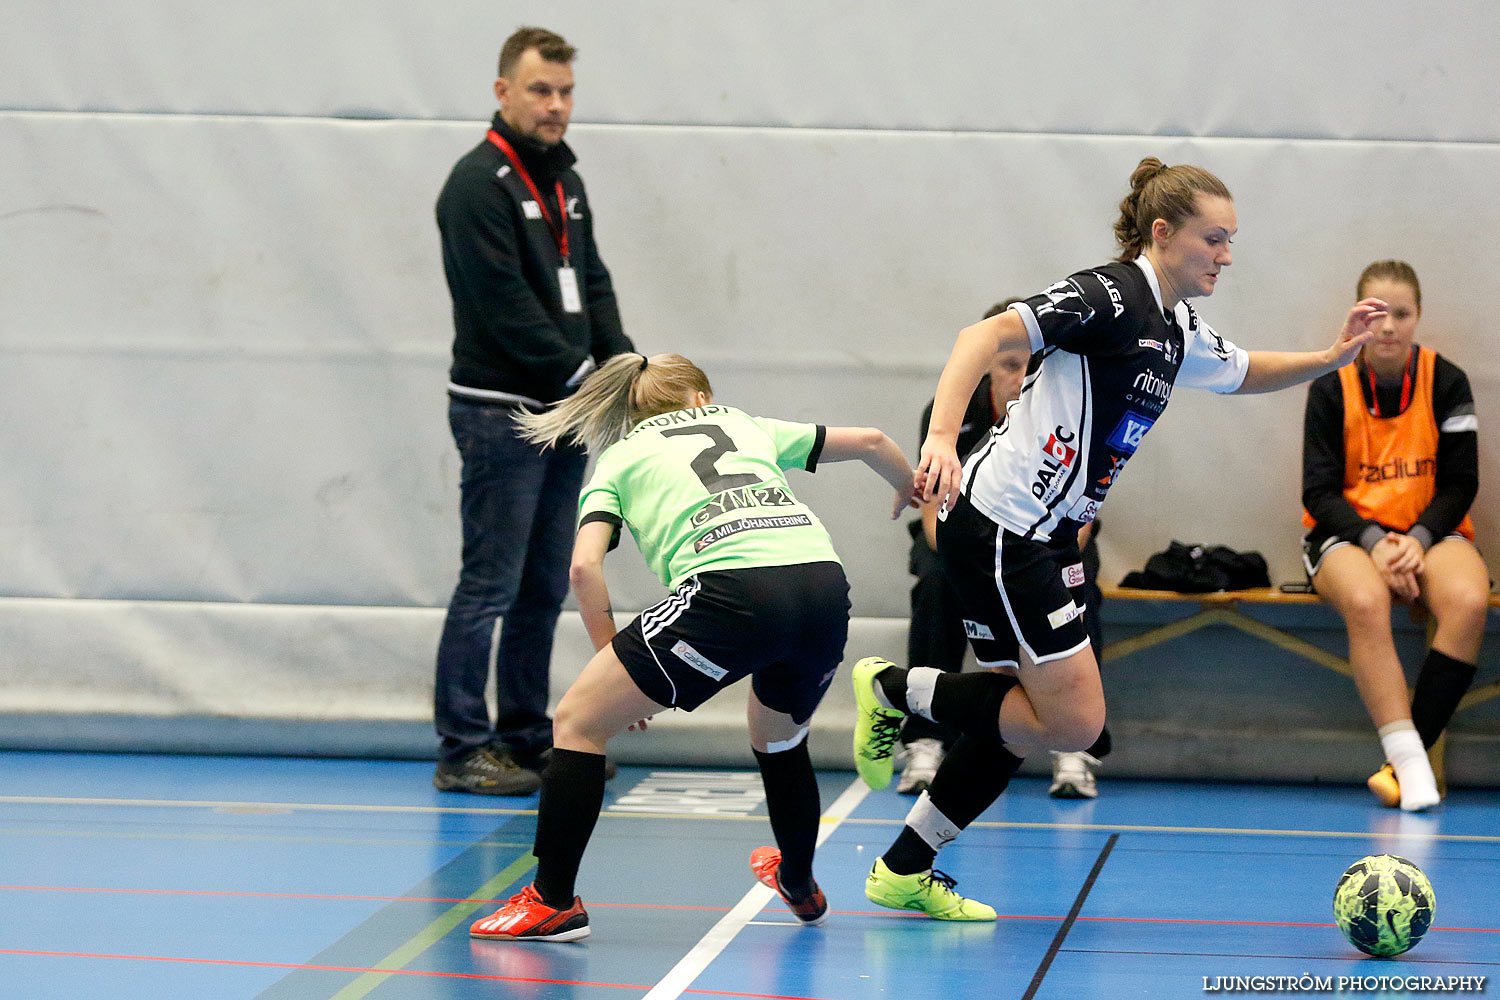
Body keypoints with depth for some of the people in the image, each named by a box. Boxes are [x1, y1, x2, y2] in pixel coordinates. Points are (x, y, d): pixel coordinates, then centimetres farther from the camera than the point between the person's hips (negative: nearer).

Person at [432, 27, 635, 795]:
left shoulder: (564, 181, 15)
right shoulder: (479, 184, -12)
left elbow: (591, 283, 18)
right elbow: (506, 306, -18)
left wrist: (623, 366, 2)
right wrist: (582, 381, -16)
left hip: (563, 415, 8)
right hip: (500, 411, -8)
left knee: (544, 589, 11)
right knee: (490, 586, -6)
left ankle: (526, 739, 19)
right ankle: (462, 752, -2)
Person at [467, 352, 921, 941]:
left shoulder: (618, 459, 24)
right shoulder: (743, 424, 33)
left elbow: (585, 565, 7)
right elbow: (870, 442, 37)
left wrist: (612, 660, 17)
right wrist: (911, 494, 57)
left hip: (730, 591, -5)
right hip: (825, 589, 5)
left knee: (578, 720, 8)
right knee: (780, 739, 34)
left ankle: (554, 903, 5)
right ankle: (799, 887, 52)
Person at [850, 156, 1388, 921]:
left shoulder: (1179, 333, 14)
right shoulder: (1110, 296, -14)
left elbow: (1247, 372, 34)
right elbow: (986, 336, -22)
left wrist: (1331, 357, 16)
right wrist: (941, 437, -35)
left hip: (1043, 539, 10)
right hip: (998, 527, -10)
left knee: (1018, 723, 11)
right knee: (1073, 720, -11)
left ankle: (904, 871, 20)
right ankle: (892, 688, 3)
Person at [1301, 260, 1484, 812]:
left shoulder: (1446, 382, 0)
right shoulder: (1331, 388, -2)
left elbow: (1460, 482, 1)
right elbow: (1319, 491, -3)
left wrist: (1419, 539, -17)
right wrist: (1373, 542, -20)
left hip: (1429, 532, 1)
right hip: (1348, 533, -1)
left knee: (1468, 602, -33)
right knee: (1365, 602, -37)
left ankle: (1407, 761, -30)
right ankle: (1409, 758, -41)